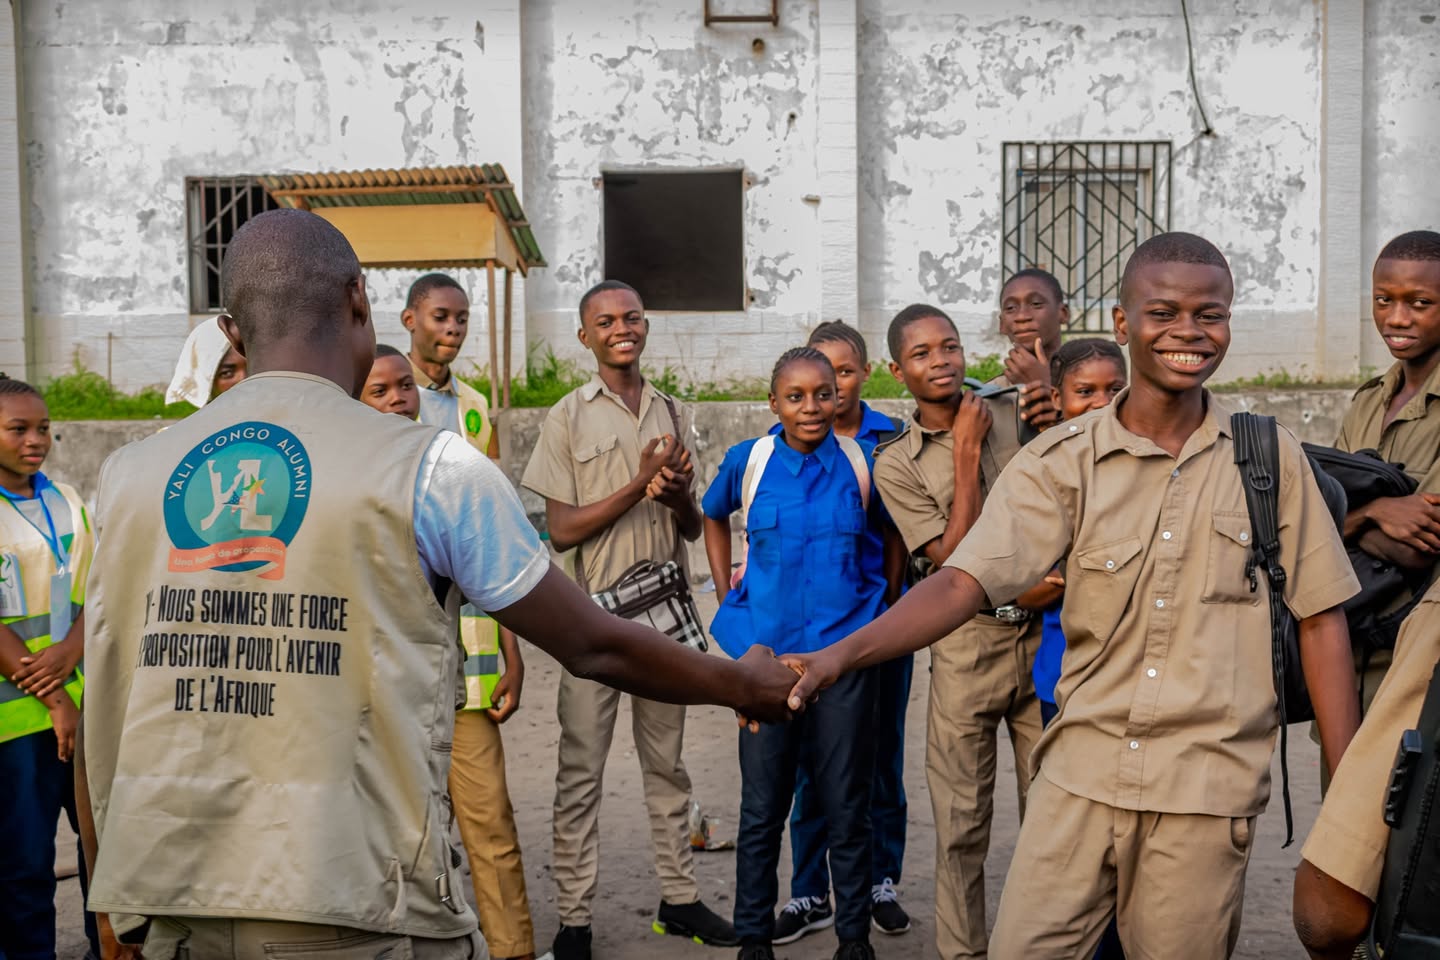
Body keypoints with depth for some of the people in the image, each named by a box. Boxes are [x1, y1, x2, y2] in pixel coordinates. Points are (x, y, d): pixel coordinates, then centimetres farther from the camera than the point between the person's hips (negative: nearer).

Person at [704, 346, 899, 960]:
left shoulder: (863, 462, -2)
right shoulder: (748, 460, -1)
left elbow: (892, 535, 15)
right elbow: (713, 517, 19)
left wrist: (883, 601, 7)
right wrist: (727, 596, 11)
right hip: (766, 652, 1)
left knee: (847, 809, 7)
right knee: (762, 810, 9)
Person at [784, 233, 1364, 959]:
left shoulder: (1270, 458, 0)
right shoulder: (1062, 461, -2)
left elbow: (1319, 619, 4)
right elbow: (964, 582, -12)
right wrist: (840, 654, -27)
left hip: (1207, 786, 0)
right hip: (1079, 771, 1)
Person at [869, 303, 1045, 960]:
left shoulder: (1016, 413, 4)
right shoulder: (896, 464, -3)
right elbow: (957, 560, -12)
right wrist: (966, 451, -13)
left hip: (1045, 633, 2)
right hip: (969, 644, -2)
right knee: (961, 821, 4)